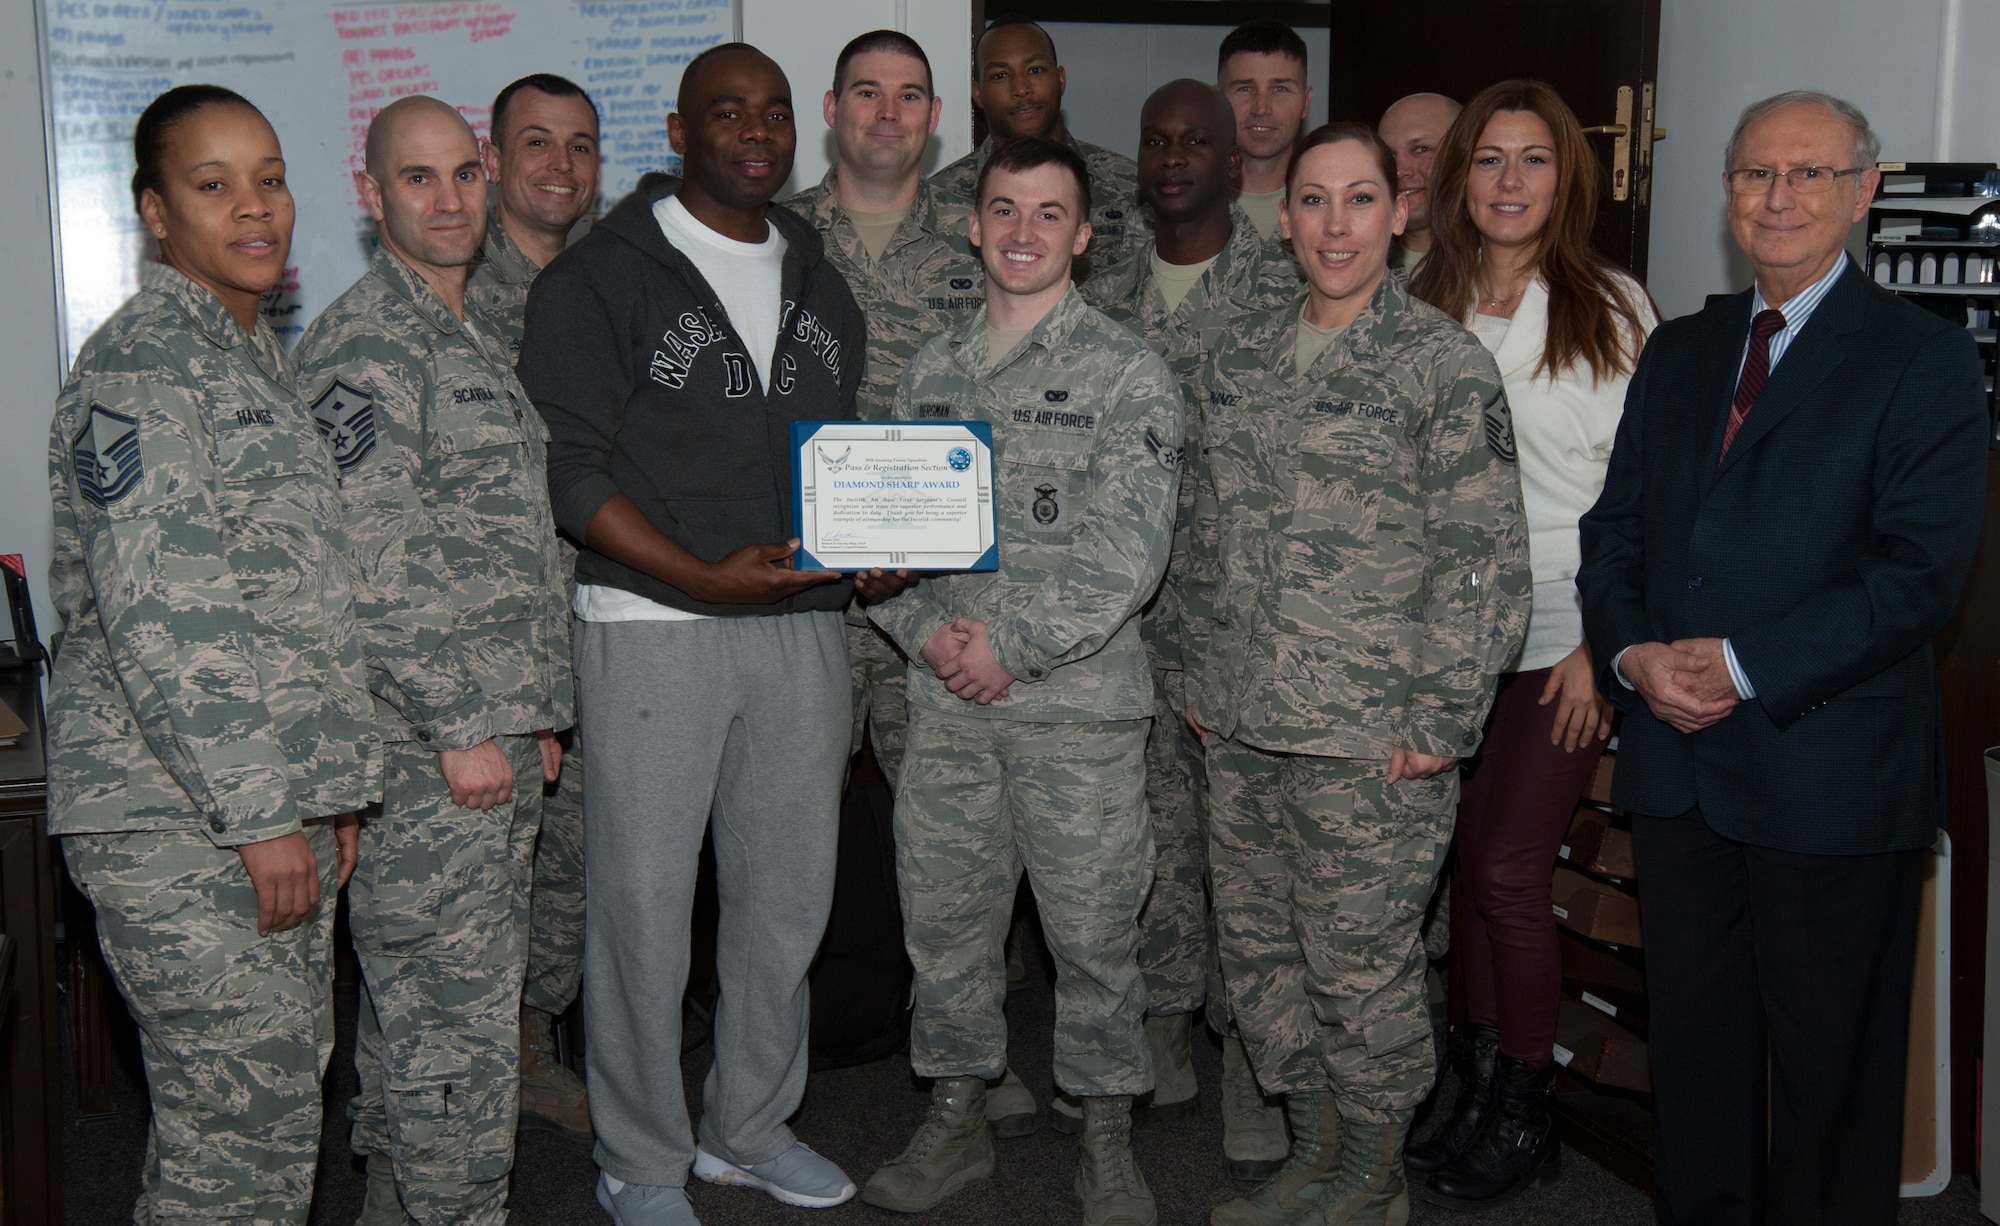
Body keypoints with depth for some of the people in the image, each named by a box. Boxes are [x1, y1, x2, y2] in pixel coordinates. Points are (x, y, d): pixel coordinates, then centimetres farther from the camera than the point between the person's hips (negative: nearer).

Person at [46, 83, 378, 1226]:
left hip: (280, 805, 9)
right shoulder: (139, 367, -11)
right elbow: (158, 617, -18)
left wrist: (331, 791, 19)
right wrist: (260, 815, -18)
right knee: (244, 1122, -5)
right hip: (179, 824, -9)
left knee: (284, 1092, 13)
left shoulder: (264, 357, 18)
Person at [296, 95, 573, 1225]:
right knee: (453, 1019, -3)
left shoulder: (479, 338, 18)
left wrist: (535, 713, 20)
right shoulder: (363, 346, -12)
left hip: (495, 739, 9)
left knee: (423, 1011, 17)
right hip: (428, 750, -9)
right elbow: (375, 561, -19)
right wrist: (458, 727, -18)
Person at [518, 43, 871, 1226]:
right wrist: (704, 576, -21)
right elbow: (571, 471, -10)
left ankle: (750, 1127, 30)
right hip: (655, 627, -5)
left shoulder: (822, 285, 15)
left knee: (790, 895, 12)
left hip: (805, 626, 6)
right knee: (644, 900, 2)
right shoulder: (605, 275, -4)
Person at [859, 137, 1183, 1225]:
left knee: (1091, 930, 4)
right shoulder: (932, 369, 11)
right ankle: (955, 1123, 30)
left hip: (1079, 701, -4)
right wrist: (929, 629, -7)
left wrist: (1009, 645, -15)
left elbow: (1123, 554, -11)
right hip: (944, 700, 4)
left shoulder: (1126, 374, -3)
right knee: (944, 916, 12)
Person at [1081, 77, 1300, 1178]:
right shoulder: (1102, 298, 13)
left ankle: (1252, 1072, 12)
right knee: (1145, 832, 12)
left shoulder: (1283, 289, -3)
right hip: (1123, 612, 5)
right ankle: (1157, 1054, 26)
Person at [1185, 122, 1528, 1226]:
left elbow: (1486, 560, -10)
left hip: (1372, 742, -6)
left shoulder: (1445, 365, -8)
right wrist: (1202, 677, 15)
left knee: (1359, 965, 3)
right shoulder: (1239, 360, 10)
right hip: (1242, 731, 6)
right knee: (1257, 949, 13)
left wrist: (1440, 722, -13)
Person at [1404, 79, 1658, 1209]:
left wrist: (1602, 644, -11)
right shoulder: (1425, 308, 9)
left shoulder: (1616, 307, -2)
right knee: (1474, 861, 9)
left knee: (1508, 865, -5)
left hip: (1561, 631, -4)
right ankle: (1485, 1094, 23)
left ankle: (1526, 1116, 12)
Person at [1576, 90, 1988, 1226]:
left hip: (1831, 774, -5)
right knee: (1692, 1043, 15)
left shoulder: (1925, 357, -4)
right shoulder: (1680, 351, 14)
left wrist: (1744, 664, -20)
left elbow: (1920, 571, -13)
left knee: (1829, 1067, 7)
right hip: (1677, 755, 5)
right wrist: (1634, 652, -8)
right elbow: (1614, 528, 11)